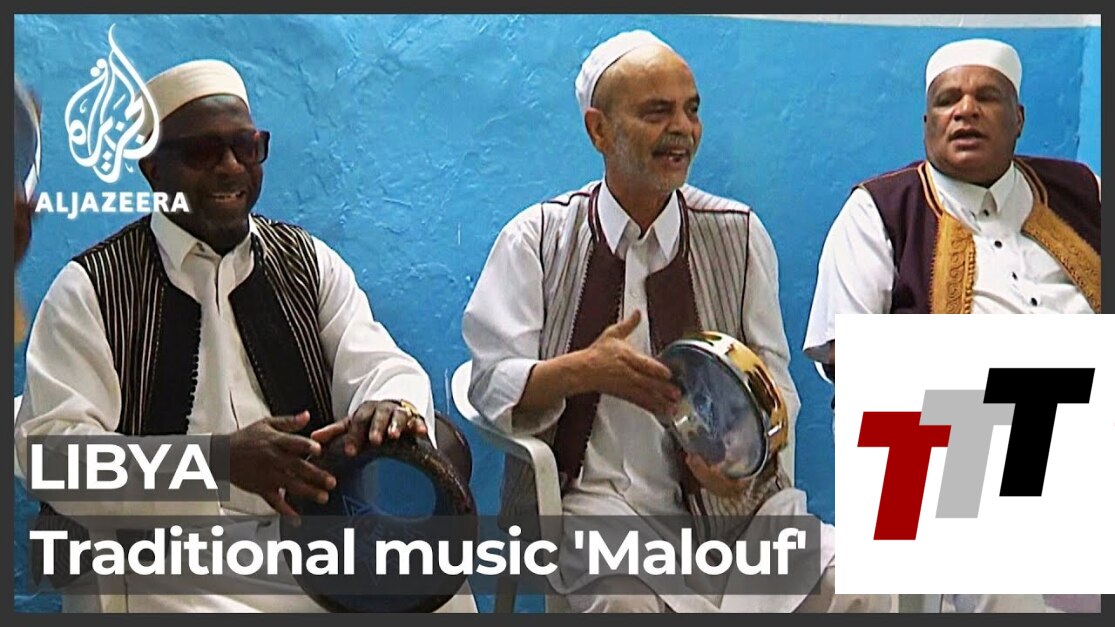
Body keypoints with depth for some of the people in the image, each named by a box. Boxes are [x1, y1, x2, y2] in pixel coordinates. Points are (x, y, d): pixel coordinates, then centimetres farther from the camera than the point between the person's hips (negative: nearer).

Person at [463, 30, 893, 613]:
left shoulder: (739, 234, 9)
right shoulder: (537, 239, 3)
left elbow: (773, 380, 6)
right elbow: (493, 386, -2)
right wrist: (581, 371, -22)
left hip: (728, 493, 3)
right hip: (593, 494, -2)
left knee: (858, 586, -21)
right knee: (630, 597, -35)